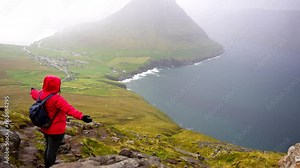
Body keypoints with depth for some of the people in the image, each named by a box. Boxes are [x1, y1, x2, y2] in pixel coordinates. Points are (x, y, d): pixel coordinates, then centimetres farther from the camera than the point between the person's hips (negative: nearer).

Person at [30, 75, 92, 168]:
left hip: (45, 128, 9)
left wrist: (33, 90, 48)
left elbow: (35, 94, 24)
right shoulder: (57, 99, -29)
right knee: (52, 150, 5)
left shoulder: (41, 94, -2)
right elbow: (69, 109, -43)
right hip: (56, 130, -9)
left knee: (48, 148, 27)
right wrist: (81, 116, -53)